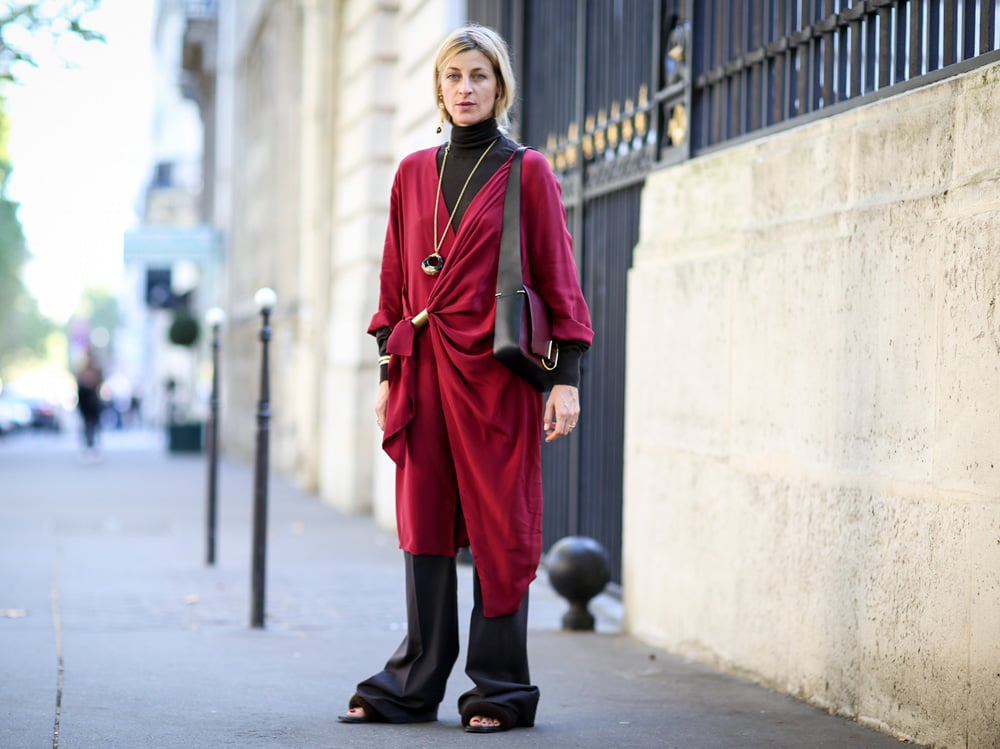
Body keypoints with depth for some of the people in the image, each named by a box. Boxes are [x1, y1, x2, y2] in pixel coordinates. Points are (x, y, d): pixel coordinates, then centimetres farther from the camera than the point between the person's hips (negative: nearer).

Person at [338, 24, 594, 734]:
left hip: (496, 372, -4)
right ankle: (414, 686, 13)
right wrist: (389, 373, 12)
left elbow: (559, 281, -2)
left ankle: (501, 687, 8)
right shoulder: (414, 173, 12)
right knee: (425, 526, 6)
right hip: (423, 370, 4)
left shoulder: (527, 172, 0)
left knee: (500, 528, -1)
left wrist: (567, 378, -8)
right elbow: (395, 282, 16)